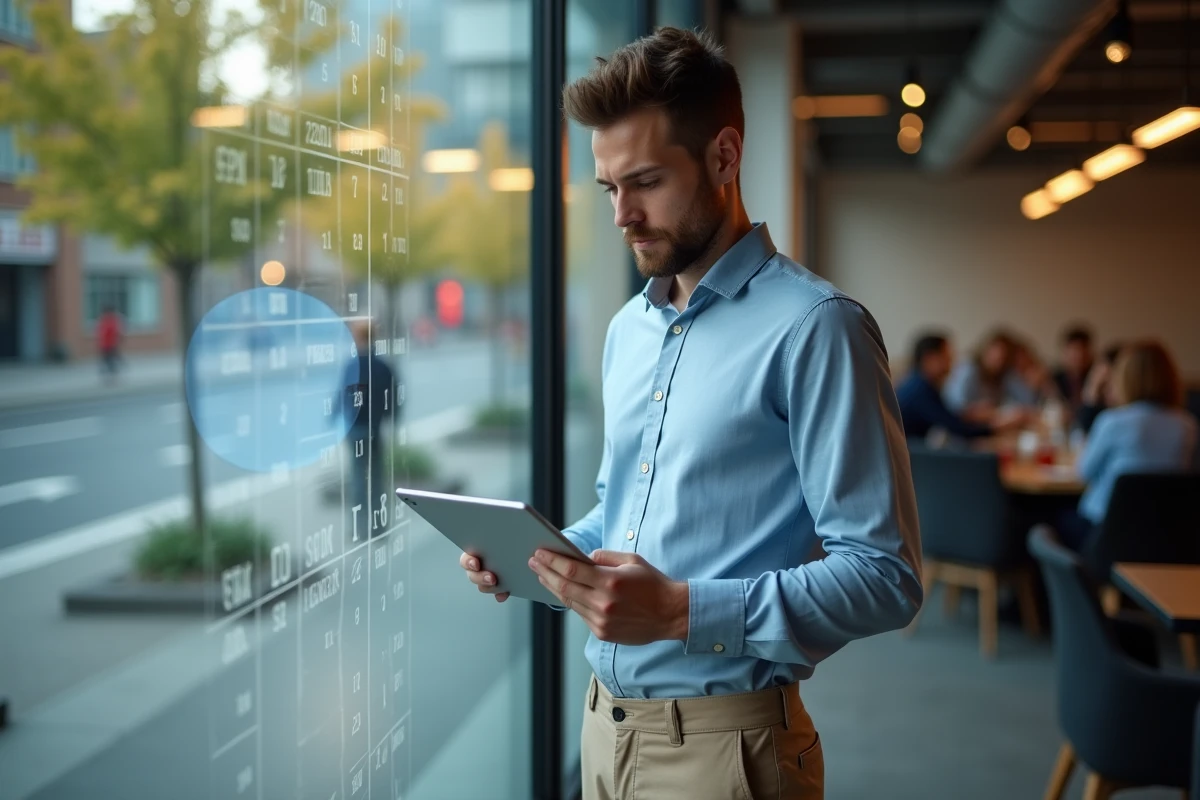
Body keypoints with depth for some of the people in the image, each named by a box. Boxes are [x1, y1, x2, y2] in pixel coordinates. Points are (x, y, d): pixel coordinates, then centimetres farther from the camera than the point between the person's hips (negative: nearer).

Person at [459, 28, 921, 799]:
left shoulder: (814, 328, -14)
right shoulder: (628, 329, 10)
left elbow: (884, 576, -19)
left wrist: (683, 612, -27)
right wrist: (538, 553, 2)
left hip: (722, 738, -7)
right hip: (607, 722, 7)